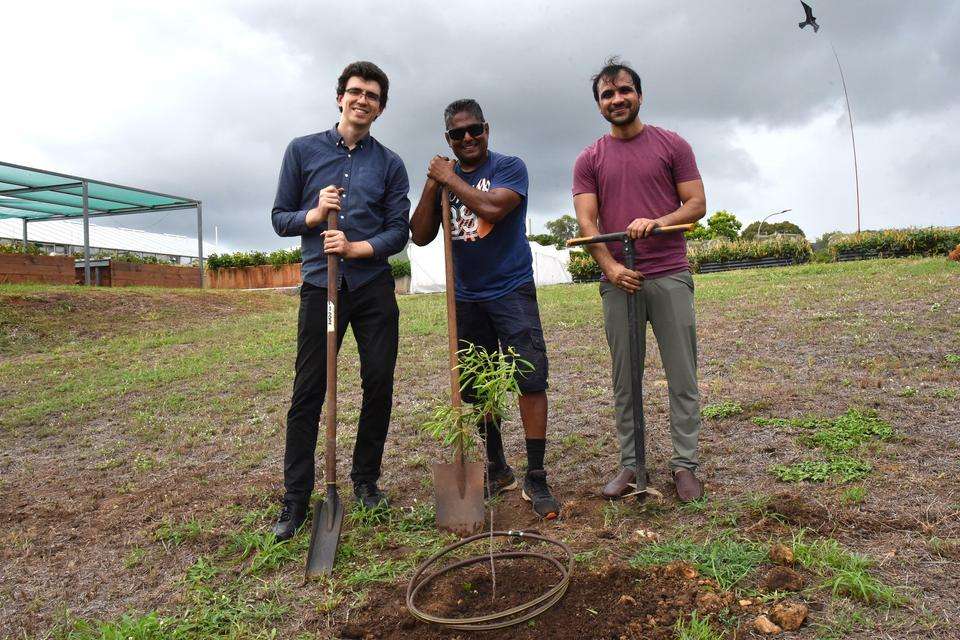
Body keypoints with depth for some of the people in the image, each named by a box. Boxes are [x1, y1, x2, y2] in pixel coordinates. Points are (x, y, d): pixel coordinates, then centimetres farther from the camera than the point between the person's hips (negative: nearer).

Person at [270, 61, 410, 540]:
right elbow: (280, 218, 9)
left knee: (379, 387, 5)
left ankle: (366, 479, 24)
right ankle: (295, 500, 9)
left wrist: (356, 248, -13)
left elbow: (399, 231, 4)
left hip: (374, 287, 2)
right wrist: (315, 215, -11)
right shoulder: (302, 150, 8)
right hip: (320, 285, -1)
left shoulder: (390, 164, 10)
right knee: (308, 393, -1)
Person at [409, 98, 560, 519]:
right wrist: (432, 186, -5)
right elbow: (420, 236, 4)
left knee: (531, 380, -11)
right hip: (467, 298, 5)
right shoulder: (442, 177, 11)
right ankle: (497, 471, 26)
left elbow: (492, 207, -22)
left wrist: (450, 180, -10)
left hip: (511, 290, -4)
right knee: (476, 389, 10)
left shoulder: (509, 167, -2)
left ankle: (536, 480, 0)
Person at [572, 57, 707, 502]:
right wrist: (610, 267, -15)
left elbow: (696, 204, 4)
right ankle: (630, 464, 17)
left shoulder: (671, 145, 7)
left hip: (670, 277, -1)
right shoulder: (589, 160, 10)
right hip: (618, 280, 1)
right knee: (624, 381, 6)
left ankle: (684, 464, 13)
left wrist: (657, 222, -16)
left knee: (682, 378, 1)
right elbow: (587, 222, 1)